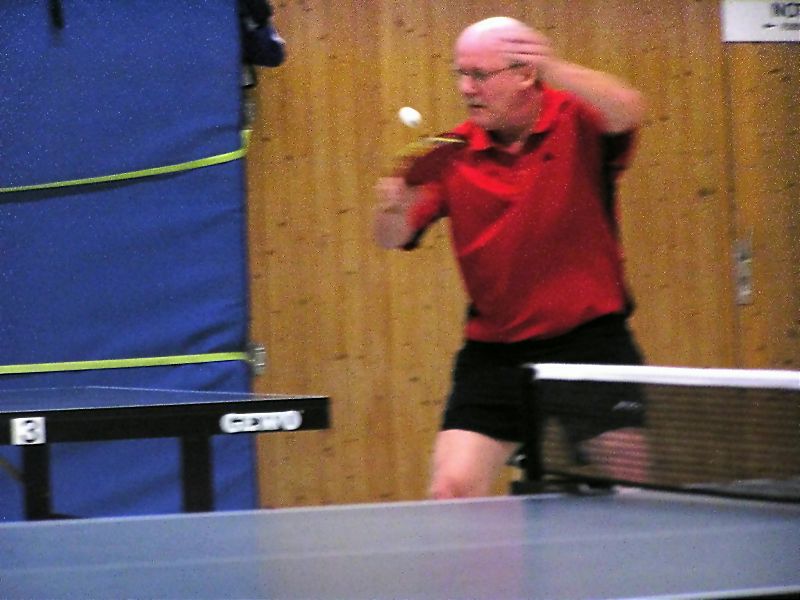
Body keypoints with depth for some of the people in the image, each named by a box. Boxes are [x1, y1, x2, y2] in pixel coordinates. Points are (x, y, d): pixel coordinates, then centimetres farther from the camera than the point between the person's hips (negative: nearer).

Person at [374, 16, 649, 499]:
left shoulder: (577, 123, -6)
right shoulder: (455, 153, 0)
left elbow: (628, 110, -28)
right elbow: (392, 239, -3)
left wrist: (556, 72, -42)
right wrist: (395, 209, -26)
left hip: (591, 343, -2)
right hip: (495, 354, 2)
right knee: (452, 490, -8)